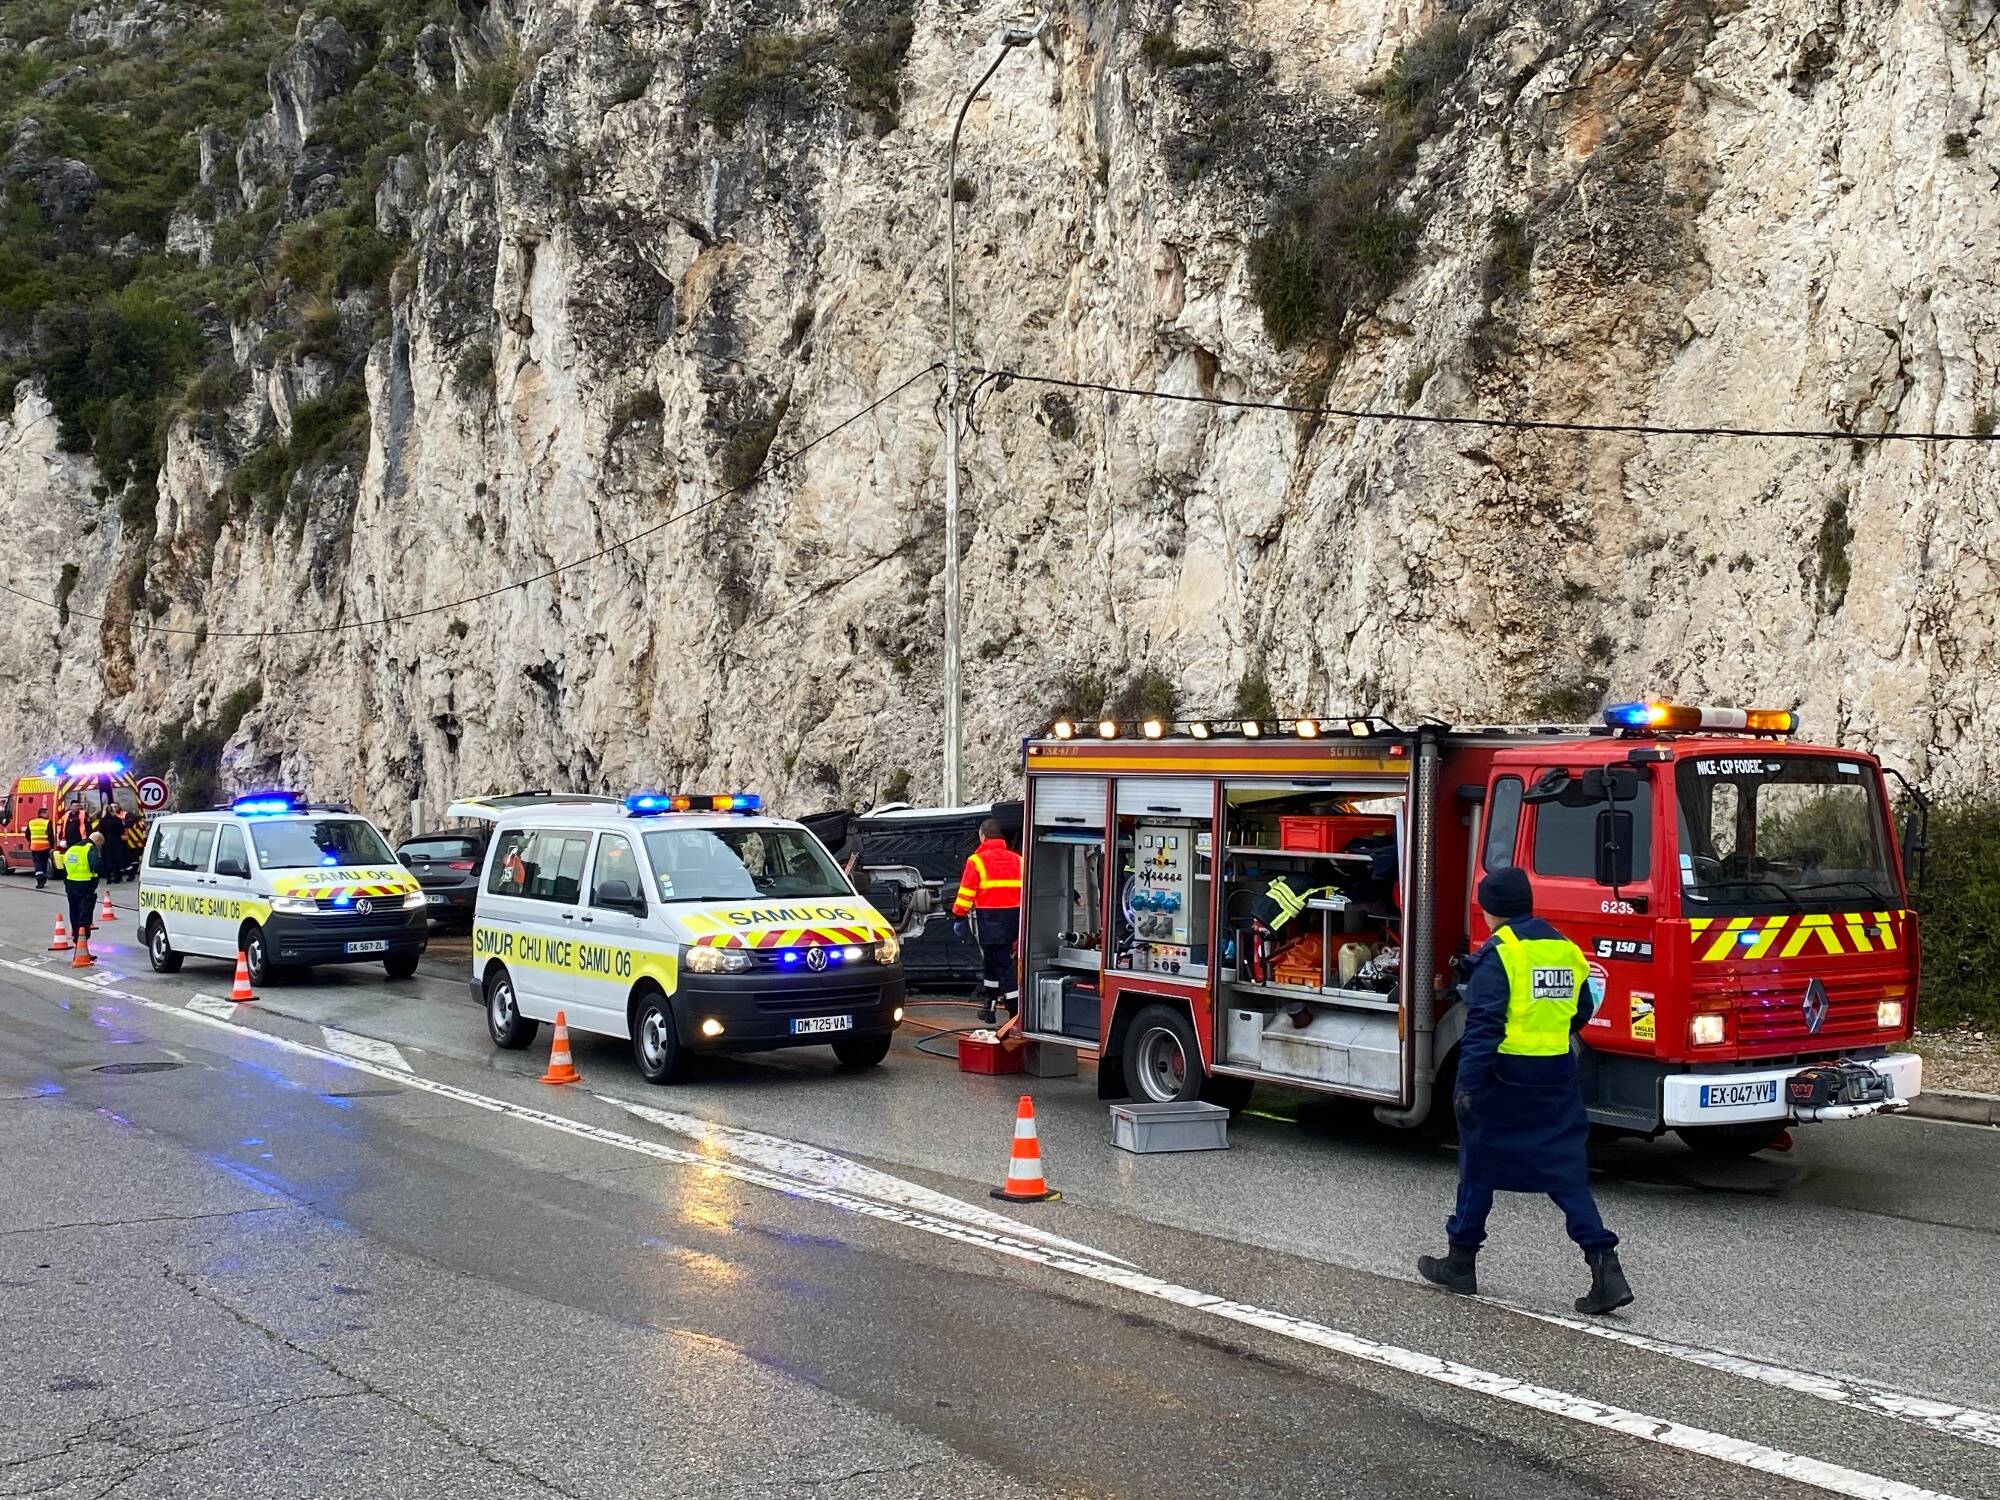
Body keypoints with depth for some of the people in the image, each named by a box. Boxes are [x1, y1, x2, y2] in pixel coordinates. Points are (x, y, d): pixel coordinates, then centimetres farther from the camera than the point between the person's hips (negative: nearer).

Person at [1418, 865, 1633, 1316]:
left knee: (1479, 1166, 10)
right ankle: (1605, 1269, -6)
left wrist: (1468, 1084, -20)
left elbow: (1484, 1025, -19)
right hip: (1558, 1082, 6)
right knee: (1567, 1175, 5)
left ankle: (1460, 1262, 21)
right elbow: (1579, 1016, 19)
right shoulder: (1566, 948, 10)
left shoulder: (1499, 951, -11)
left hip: (1505, 1079, -6)